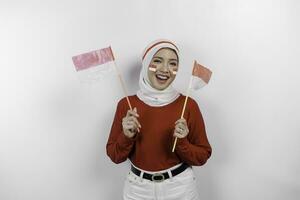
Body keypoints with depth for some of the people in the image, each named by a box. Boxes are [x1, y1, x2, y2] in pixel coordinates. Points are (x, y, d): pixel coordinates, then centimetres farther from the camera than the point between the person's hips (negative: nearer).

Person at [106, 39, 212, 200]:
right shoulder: (126, 104, -9)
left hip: (180, 187, 0)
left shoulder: (188, 105, -12)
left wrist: (182, 143, -22)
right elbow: (115, 156, -4)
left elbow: (202, 157, -5)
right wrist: (126, 136, -21)